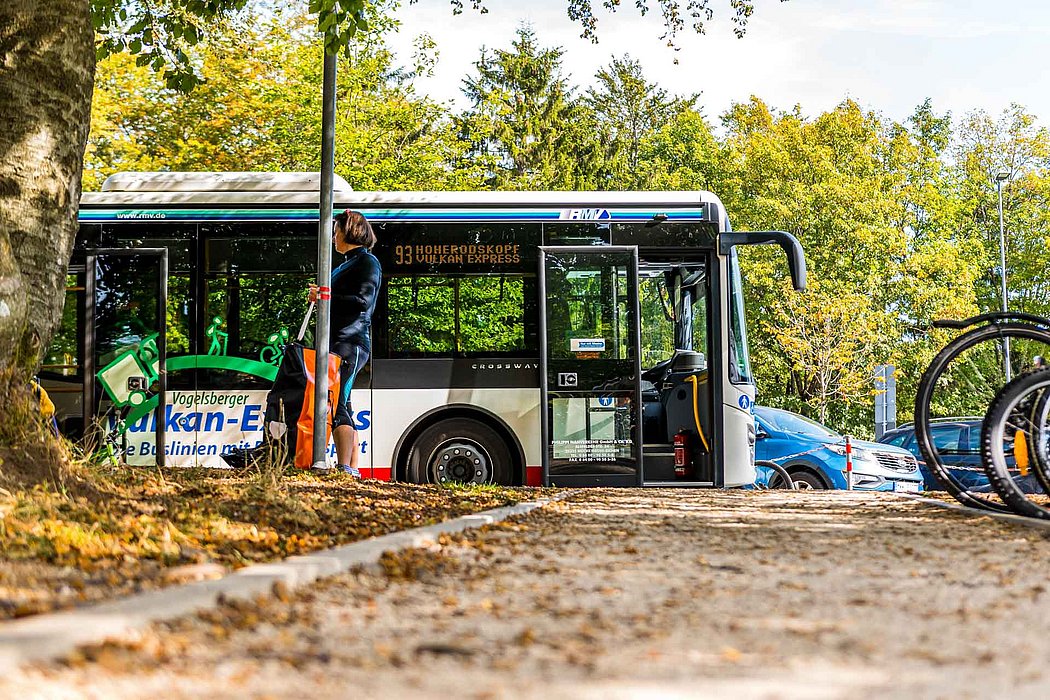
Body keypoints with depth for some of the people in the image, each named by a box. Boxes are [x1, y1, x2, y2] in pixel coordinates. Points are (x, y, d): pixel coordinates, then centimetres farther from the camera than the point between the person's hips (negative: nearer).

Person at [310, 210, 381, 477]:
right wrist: (321, 296, 10)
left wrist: (326, 297, -15)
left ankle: (345, 468, -19)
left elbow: (363, 300, -18)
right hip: (339, 342, 10)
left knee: (336, 403, -16)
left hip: (350, 342, -10)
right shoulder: (349, 263, 23)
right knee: (342, 405, 10)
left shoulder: (367, 262, -5)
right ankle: (353, 469, 12)